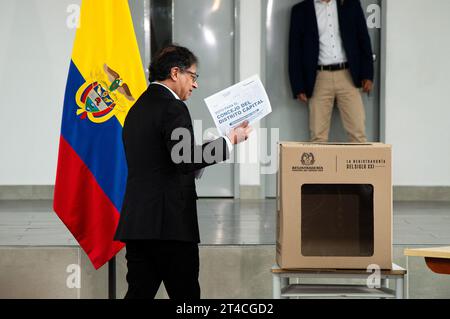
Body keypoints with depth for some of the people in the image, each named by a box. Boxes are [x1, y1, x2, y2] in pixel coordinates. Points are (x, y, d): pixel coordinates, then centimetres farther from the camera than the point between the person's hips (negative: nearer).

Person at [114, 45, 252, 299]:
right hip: (170, 223, -8)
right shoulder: (173, 108, -11)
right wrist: (230, 141, -12)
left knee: (139, 291, 6)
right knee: (185, 294, 1)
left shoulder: (138, 108, 17)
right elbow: (186, 160, -22)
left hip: (135, 221, 8)